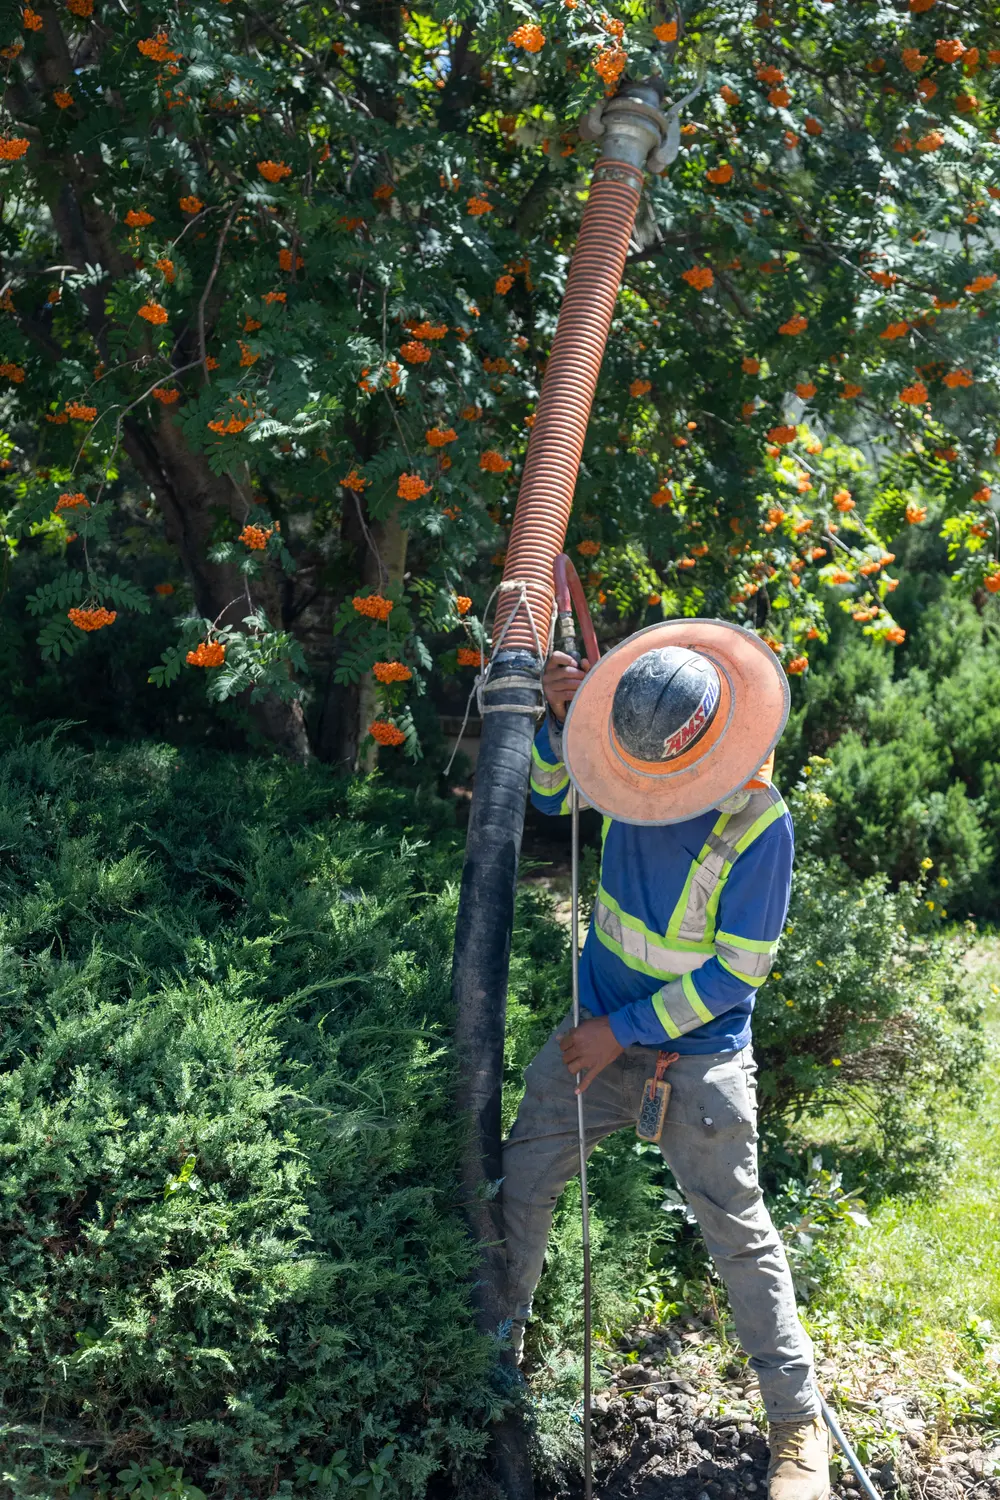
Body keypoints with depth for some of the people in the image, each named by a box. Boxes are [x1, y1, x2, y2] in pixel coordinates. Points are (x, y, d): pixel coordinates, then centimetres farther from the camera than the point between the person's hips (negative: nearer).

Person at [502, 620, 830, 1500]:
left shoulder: (761, 824, -24)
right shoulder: (637, 765, -9)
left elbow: (738, 971, -18)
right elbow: (551, 795, 10)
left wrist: (624, 1032, -16)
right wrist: (560, 718, -10)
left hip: (700, 1044, -5)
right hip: (605, 1017, 5)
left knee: (735, 1224, 0)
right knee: (523, 1175, 10)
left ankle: (799, 1419, 15)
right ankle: (502, 1330, 35)